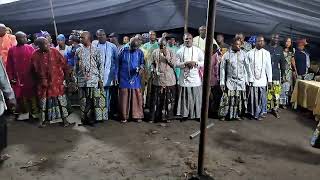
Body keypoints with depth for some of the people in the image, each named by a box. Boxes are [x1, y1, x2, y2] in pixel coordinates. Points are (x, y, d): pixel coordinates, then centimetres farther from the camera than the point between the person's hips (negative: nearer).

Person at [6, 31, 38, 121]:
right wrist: (11, 77, 0)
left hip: (30, 77, -1)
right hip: (18, 78, 2)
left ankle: (34, 111, 18)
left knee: (31, 94, 7)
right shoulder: (11, 50, 3)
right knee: (21, 95, 10)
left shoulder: (30, 48, 0)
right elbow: (9, 65, 3)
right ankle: (24, 112, 24)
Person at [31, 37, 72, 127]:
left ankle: (64, 118, 14)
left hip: (56, 80, 0)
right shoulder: (35, 55, -5)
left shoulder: (54, 51, -5)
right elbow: (35, 69, 1)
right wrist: (42, 80, -1)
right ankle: (44, 119, 26)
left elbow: (63, 63, 1)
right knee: (43, 100, 10)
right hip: (43, 82, 1)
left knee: (60, 99, 3)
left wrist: (64, 75, 5)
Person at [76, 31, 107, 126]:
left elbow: (100, 65, 0)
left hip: (94, 79, -3)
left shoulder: (96, 50, 2)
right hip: (82, 80, 3)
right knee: (83, 101, 6)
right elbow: (76, 66, 15)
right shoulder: (78, 51, 12)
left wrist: (100, 79, -6)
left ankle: (94, 118, 10)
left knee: (94, 100, -1)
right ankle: (85, 118, 16)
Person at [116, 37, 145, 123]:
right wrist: (116, 76, 2)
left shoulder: (140, 52, 2)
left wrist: (141, 67, -16)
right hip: (124, 78, -1)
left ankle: (137, 116, 14)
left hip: (136, 79, 1)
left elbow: (142, 63, 8)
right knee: (124, 98, 4)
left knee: (137, 97, 2)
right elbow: (118, 64, 4)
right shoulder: (123, 51, -1)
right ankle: (124, 116, 14)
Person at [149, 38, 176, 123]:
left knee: (168, 99, 3)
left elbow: (174, 64, -4)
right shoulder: (155, 52, 7)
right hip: (157, 79, 1)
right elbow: (152, 64, 11)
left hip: (169, 79, 0)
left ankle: (167, 116, 16)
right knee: (156, 99, 2)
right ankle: (154, 117, 14)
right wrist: (154, 71, -5)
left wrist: (166, 56, -14)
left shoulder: (171, 53, 3)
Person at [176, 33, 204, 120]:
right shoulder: (180, 51, 6)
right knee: (185, 97, 5)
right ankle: (185, 114, 16)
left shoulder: (198, 50, 6)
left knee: (196, 97, 2)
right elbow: (176, 63, -1)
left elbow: (204, 62, 3)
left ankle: (197, 114, 13)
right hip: (184, 77, 0)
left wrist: (195, 63, -13)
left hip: (195, 77, 0)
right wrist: (185, 63, -14)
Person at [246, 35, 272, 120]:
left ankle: (261, 113, 18)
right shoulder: (250, 53, 1)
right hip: (252, 80, -1)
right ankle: (252, 113, 15)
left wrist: (270, 79, 5)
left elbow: (269, 67, 7)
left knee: (262, 97, 3)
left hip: (262, 80, 1)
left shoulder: (266, 53, 6)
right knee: (252, 97, 1)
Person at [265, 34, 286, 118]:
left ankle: (275, 109, 12)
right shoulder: (266, 48, -1)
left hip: (276, 75, 3)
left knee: (277, 92, 2)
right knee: (267, 92, 2)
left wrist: (283, 74, 11)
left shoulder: (280, 49, 9)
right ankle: (267, 108, 14)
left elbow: (282, 63, 13)